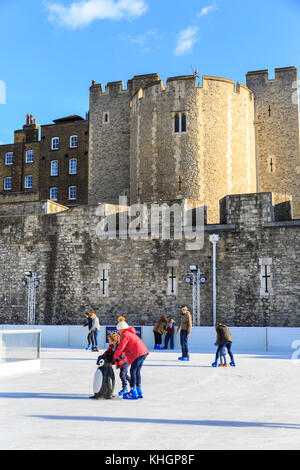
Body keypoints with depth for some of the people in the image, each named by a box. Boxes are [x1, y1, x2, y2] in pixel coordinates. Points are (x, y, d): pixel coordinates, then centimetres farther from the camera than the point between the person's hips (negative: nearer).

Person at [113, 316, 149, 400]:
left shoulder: (125, 335, -6)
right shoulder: (130, 333, 24)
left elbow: (120, 347, -8)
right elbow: (125, 347, 28)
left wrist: (115, 356, 5)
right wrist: (121, 353, 18)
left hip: (138, 354, -10)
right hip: (144, 352, 10)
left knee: (133, 371, -3)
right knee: (137, 371, 15)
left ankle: (133, 393, -3)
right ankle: (139, 392, 20)